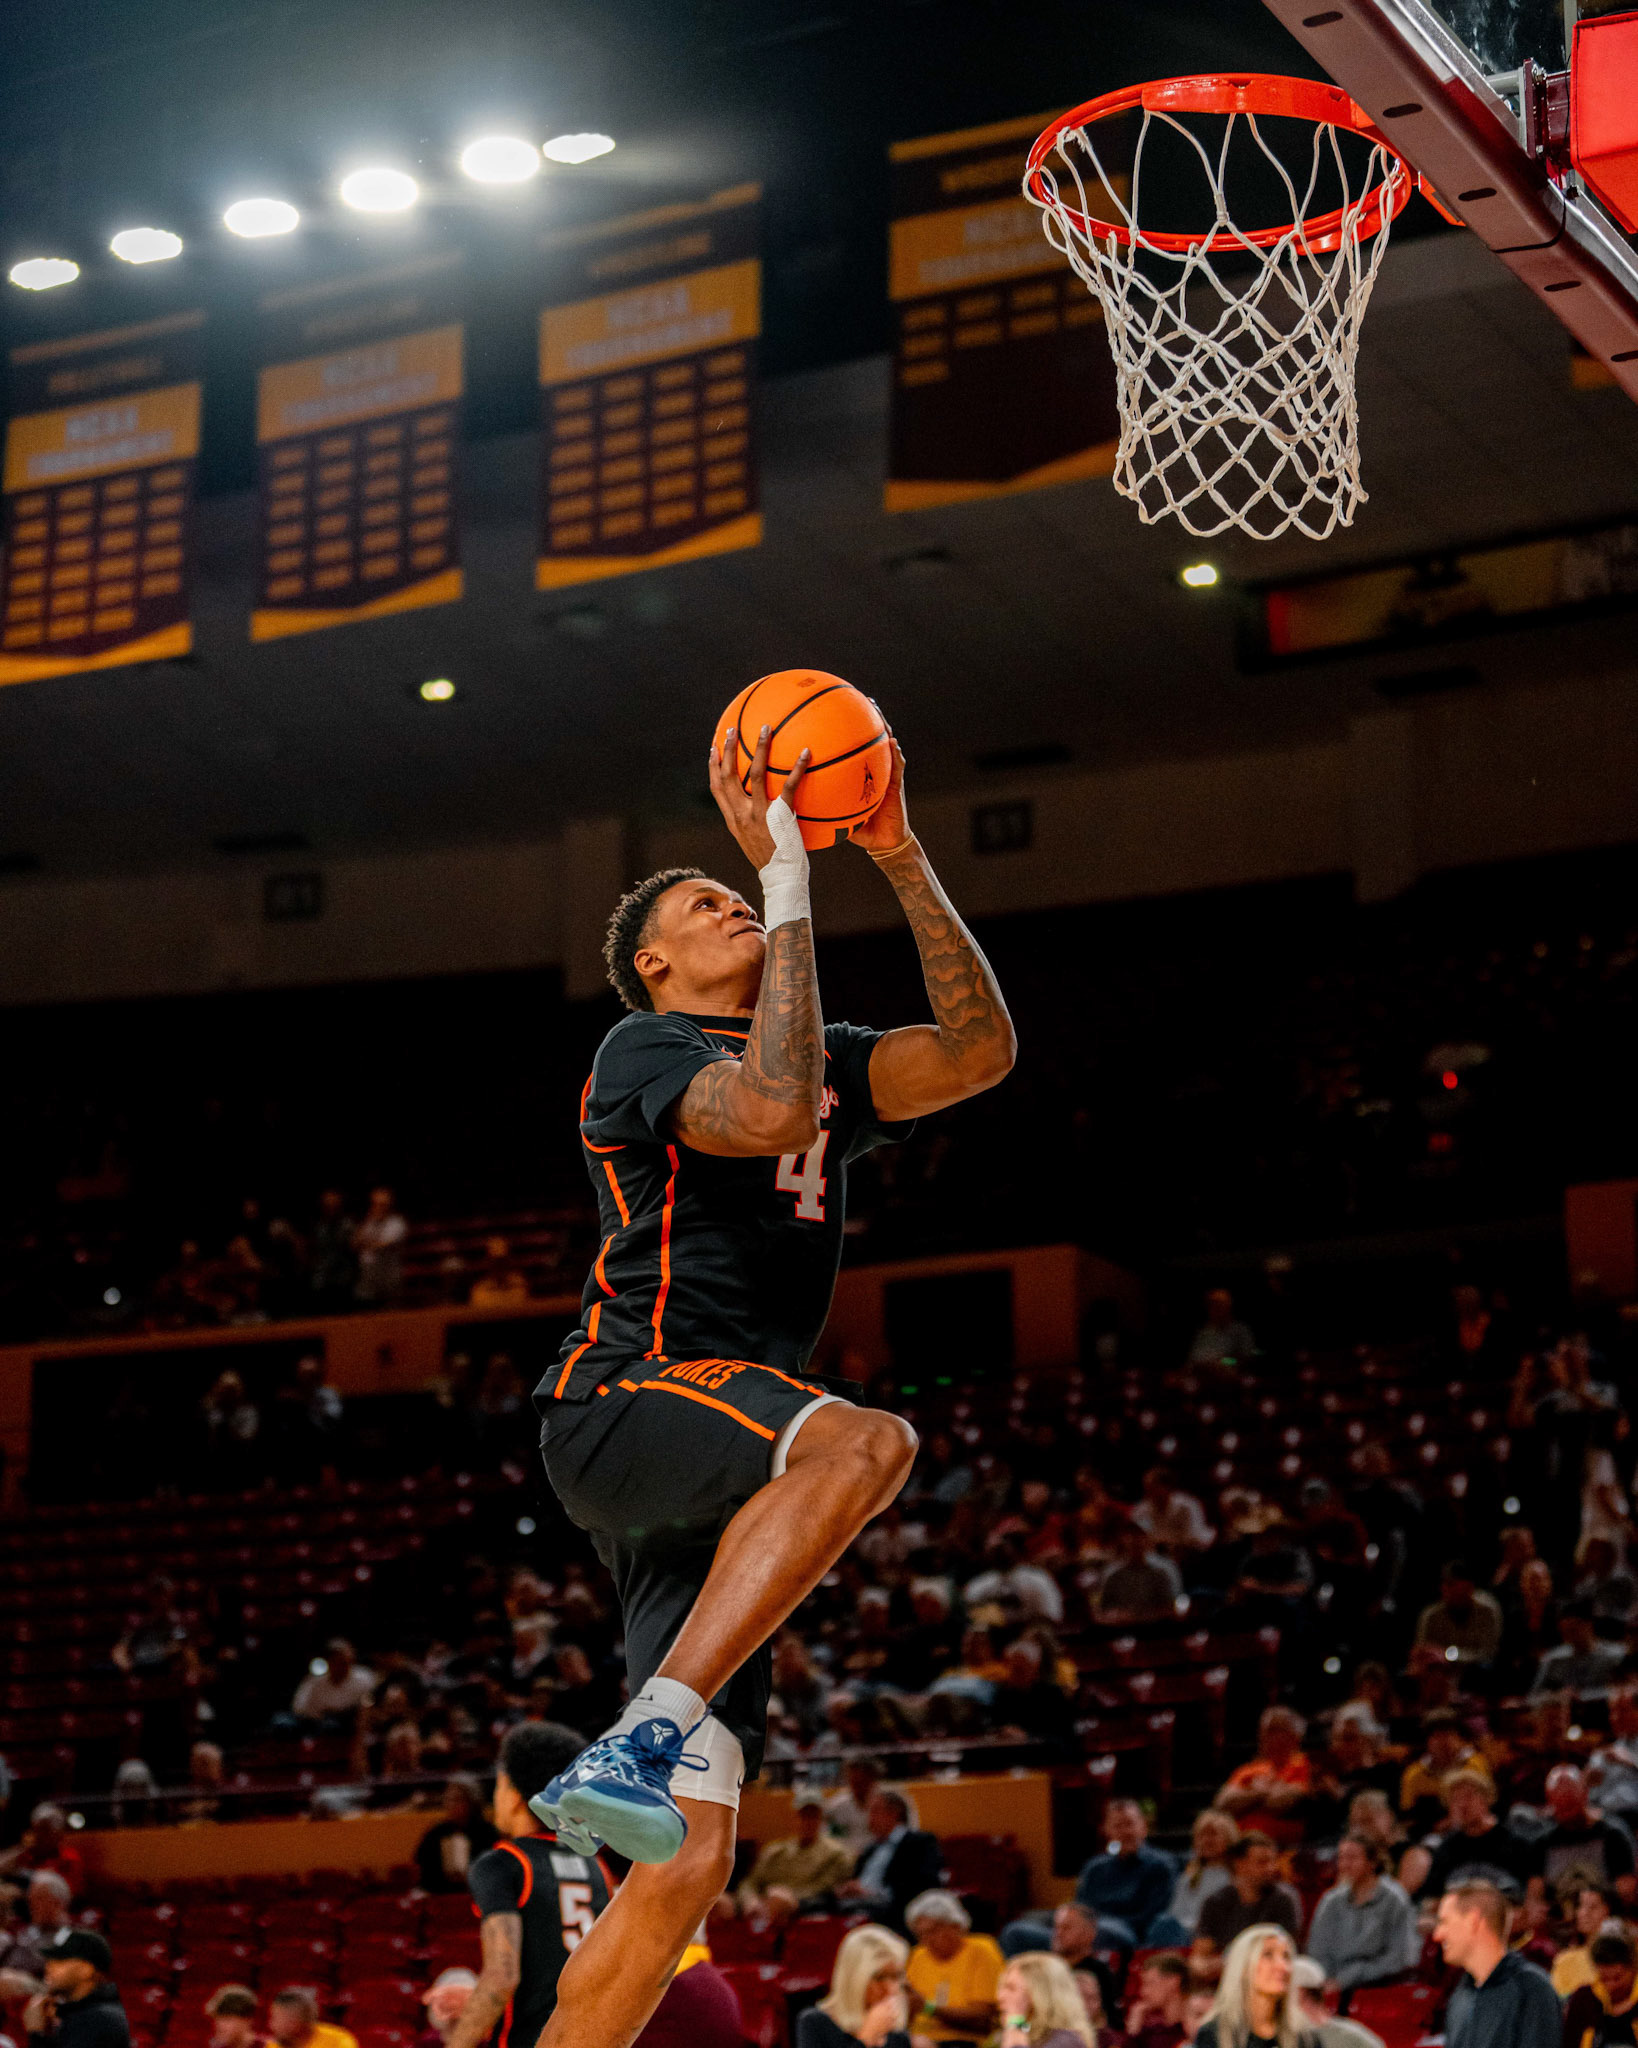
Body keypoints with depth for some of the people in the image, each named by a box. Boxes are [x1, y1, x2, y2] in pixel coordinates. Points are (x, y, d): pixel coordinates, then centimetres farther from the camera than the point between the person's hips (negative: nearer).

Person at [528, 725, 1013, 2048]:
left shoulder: (827, 1063, 25)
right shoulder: (644, 1051, 4)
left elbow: (979, 1053, 9)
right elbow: (771, 1112, -17)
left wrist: (900, 859, 3)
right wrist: (790, 880, -12)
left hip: (715, 1477, 7)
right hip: (624, 1404, -7)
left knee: (689, 1861, -2)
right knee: (866, 1441, -37)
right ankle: (645, 1733, -42)